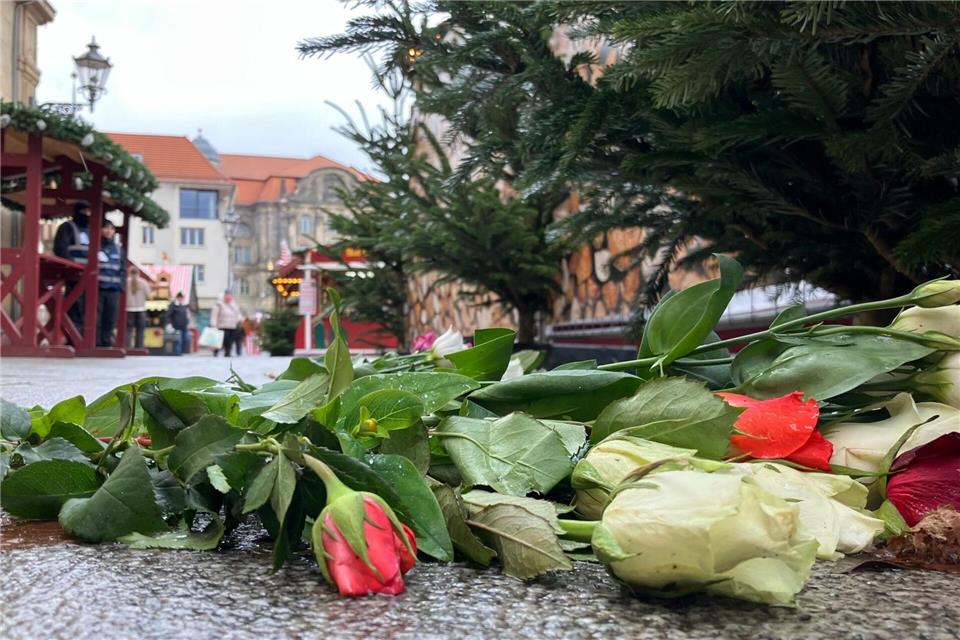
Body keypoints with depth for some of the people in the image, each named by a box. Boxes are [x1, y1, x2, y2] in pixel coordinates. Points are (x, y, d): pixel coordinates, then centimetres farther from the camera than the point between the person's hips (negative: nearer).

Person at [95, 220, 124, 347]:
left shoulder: (118, 249, 17)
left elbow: (122, 269, 18)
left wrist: (121, 285, 5)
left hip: (114, 290, 4)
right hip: (97, 288, -4)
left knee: (110, 320, 4)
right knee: (96, 319, -6)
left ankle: (107, 344, 9)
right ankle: (95, 345, -4)